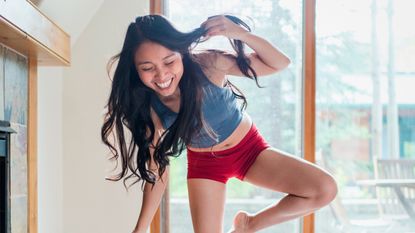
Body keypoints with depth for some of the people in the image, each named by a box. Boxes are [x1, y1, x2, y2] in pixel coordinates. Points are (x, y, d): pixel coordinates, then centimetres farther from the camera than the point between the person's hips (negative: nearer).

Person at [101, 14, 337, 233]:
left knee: (325, 189, -14)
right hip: (205, 163, 0)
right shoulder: (148, 107, -23)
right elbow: (157, 170, -12)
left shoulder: (208, 64, -29)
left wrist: (241, 34, -39)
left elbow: (280, 63, -23)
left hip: (251, 149, 0)